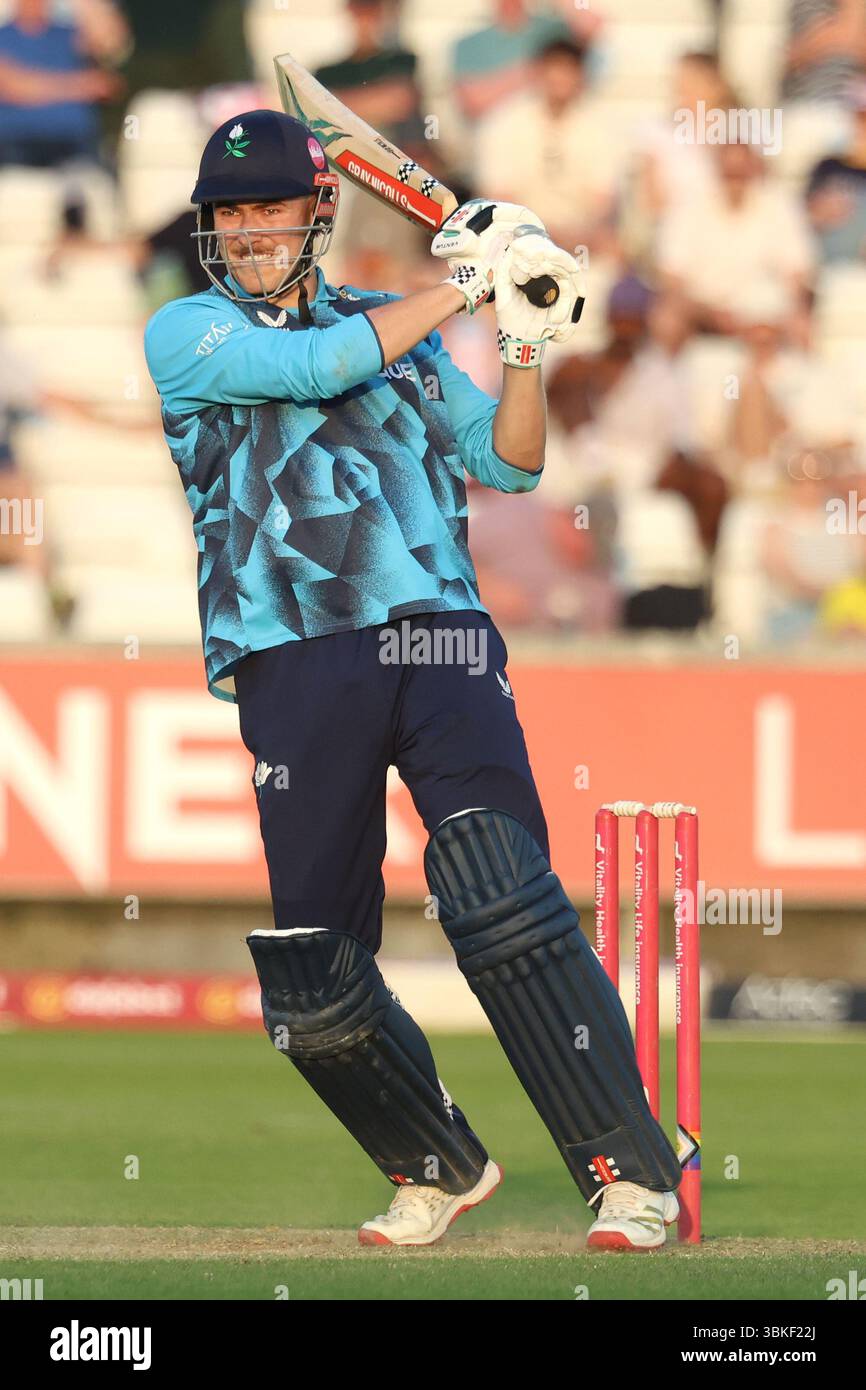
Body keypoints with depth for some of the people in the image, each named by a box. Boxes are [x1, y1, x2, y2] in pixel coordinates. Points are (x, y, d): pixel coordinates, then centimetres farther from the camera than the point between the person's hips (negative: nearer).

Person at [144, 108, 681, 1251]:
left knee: (497, 892, -23)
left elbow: (511, 465, 18)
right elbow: (313, 366, -10)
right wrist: (463, 279, -5)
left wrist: (526, 340, 2)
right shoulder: (186, 333, 8)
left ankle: (633, 1174, -22)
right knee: (310, 985, -4)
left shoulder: (398, 328, 20)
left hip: (441, 635, 1)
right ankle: (439, 1169, 22)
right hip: (296, 667, -1)